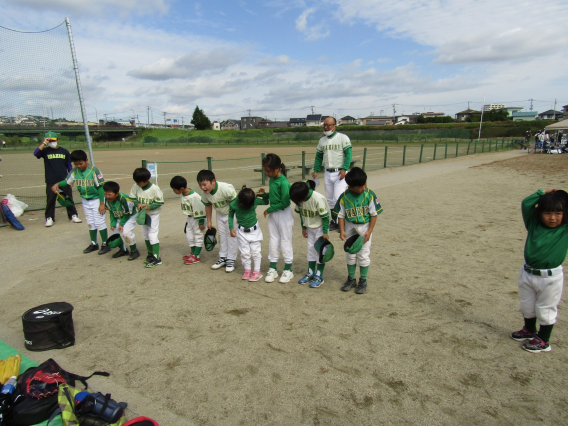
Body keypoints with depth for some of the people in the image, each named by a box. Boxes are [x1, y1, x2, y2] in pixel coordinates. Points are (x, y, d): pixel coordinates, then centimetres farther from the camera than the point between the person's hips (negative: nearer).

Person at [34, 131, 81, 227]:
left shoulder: (64, 152, 7)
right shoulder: (45, 151, 3)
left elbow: (69, 166, 10)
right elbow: (36, 153, -18)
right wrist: (44, 143, -17)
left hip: (64, 180, 1)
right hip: (51, 182, -1)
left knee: (69, 198, 8)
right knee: (50, 200, 4)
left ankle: (73, 215, 18)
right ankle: (49, 218, 14)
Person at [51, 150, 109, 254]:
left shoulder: (94, 170, -19)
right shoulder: (74, 171, -3)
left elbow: (101, 187, -18)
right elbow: (67, 181, 9)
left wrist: (102, 203, -18)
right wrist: (58, 184, -14)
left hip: (96, 199, -6)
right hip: (85, 200, 6)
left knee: (99, 222, -3)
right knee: (90, 223, 16)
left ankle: (105, 244, 9)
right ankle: (93, 244, 28)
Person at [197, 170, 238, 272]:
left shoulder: (225, 188, -37)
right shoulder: (204, 192, -17)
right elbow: (208, 205, 0)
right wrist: (209, 221, 7)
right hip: (220, 214, 6)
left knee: (231, 235, -4)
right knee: (221, 235, 12)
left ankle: (231, 259, 7)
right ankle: (223, 258, 25)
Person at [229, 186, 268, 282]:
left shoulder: (255, 201, -16)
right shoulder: (234, 204, -18)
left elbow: (266, 202, 2)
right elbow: (230, 215, -2)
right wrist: (231, 228, -8)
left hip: (254, 230, 0)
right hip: (242, 231, 0)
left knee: (255, 251, 3)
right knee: (244, 252, 6)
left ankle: (257, 272, 13)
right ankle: (247, 270, 23)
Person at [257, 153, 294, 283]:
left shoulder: (284, 183, -22)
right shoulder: (271, 180, 3)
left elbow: (284, 203, -23)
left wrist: (269, 209, -16)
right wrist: (264, 194, -3)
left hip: (284, 214, -8)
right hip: (272, 214, 8)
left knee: (285, 240, 5)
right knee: (273, 240, 13)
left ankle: (288, 270, 19)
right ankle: (272, 269, 24)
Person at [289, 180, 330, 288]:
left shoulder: (318, 199, -30)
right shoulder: (300, 198, -10)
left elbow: (325, 216, -22)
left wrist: (325, 232, -17)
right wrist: (303, 227, 11)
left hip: (320, 227, -6)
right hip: (310, 227, 6)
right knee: (311, 249, 12)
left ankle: (319, 276, 10)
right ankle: (310, 273, 24)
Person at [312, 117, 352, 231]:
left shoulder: (343, 138, -3)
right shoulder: (322, 140, 13)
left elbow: (348, 154, -9)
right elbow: (318, 157, 17)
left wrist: (344, 169, -20)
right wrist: (316, 171, 8)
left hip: (340, 173, -5)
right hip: (328, 173, 6)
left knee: (338, 198, -13)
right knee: (330, 200, 9)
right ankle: (335, 221, 19)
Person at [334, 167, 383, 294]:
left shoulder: (370, 195, -14)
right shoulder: (344, 197, -12)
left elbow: (374, 214, -8)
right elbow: (341, 215, -4)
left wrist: (369, 231, -13)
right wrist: (342, 230, -13)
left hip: (365, 228, -2)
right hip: (350, 228, 2)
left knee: (363, 255, 4)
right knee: (350, 254, 13)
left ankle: (363, 281, 22)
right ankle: (351, 279, 30)